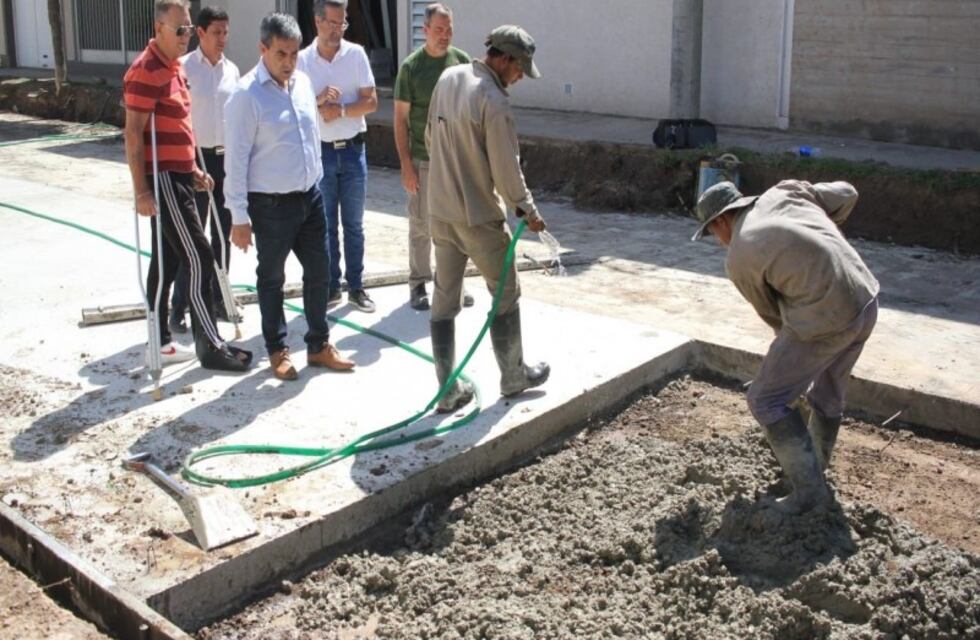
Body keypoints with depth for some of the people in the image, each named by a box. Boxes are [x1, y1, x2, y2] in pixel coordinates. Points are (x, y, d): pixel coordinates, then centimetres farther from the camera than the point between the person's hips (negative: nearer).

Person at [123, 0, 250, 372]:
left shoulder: (174, 67, 14)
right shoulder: (147, 71, -16)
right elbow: (133, 134, -18)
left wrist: (193, 170, 20)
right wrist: (141, 191, -21)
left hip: (178, 176, 10)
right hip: (162, 178, -10)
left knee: (167, 261, 12)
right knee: (199, 259, -7)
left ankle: (160, 343, 20)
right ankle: (210, 345, 1)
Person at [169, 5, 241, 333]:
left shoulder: (231, 69, 7)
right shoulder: (183, 67, -9)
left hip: (227, 159, 5)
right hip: (197, 158, -5)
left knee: (223, 233, 11)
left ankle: (217, 299, 23)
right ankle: (178, 308, 5)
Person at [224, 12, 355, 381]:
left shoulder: (303, 83, 4)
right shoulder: (246, 95, -16)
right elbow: (236, 160, -15)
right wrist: (239, 217, -16)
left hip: (310, 197, 6)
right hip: (271, 205, -6)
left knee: (318, 272, 13)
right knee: (272, 279, 10)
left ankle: (319, 345, 28)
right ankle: (277, 350, 25)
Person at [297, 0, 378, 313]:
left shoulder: (356, 54, -2)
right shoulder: (303, 59, -2)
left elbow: (371, 102, -4)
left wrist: (341, 110, -18)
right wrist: (319, 100, -20)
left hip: (352, 149, 0)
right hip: (319, 150, 0)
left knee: (354, 224, 7)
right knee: (325, 224, 8)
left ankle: (356, 286, 15)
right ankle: (330, 285, 18)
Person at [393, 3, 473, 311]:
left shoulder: (462, 60, 2)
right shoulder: (411, 66, -6)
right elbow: (401, 118, -4)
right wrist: (405, 164, -8)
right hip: (422, 160, -2)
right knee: (421, 225, 6)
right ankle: (418, 284, 17)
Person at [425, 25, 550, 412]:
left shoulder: (448, 78, 2)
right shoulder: (493, 102, -21)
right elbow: (506, 169, -18)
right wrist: (528, 210, -3)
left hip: (440, 210, 7)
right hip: (478, 216, -7)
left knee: (444, 299, 11)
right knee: (505, 295, 12)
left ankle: (448, 391, 16)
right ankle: (513, 377, 26)